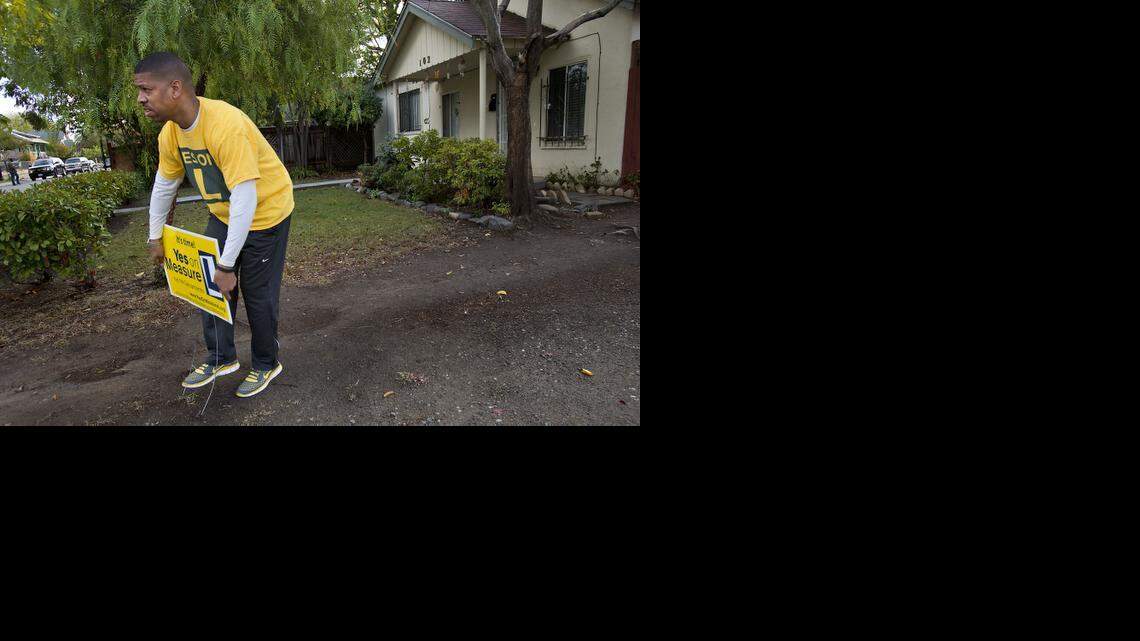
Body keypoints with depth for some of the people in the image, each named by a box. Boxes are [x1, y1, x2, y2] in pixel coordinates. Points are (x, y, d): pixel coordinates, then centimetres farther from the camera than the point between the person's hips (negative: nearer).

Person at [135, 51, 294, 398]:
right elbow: (164, 185, 11)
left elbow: (245, 198, -32)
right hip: (223, 215, 8)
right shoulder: (170, 134, -4)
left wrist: (227, 265, -29)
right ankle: (221, 358, 29)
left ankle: (266, 363, 22)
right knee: (212, 287, 11)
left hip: (264, 213, -8)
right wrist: (155, 237, 17)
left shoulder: (226, 125, -30)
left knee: (258, 295, 0)